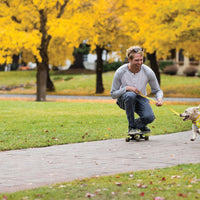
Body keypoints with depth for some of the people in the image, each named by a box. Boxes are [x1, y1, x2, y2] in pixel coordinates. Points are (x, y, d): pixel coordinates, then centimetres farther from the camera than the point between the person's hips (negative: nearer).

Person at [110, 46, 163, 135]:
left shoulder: (148, 72, -16)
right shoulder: (120, 72, -19)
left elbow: (157, 90, -5)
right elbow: (113, 94, -11)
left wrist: (159, 99, -29)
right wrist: (126, 88, -28)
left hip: (140, 98, 1)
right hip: (124, 99, -1)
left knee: (149, 117, -30)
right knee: (130, 95, -39)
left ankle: (138, 124, 10)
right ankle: (131, 127, -20)